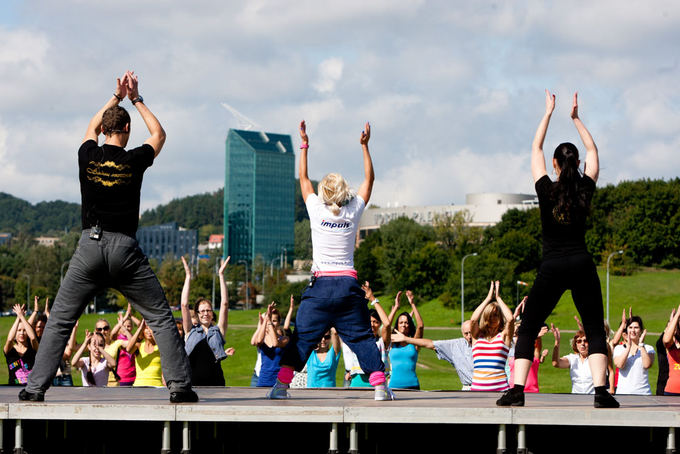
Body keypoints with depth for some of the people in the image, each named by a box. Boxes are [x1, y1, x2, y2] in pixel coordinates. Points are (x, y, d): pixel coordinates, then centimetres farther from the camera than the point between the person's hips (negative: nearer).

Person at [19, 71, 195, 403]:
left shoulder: (87, 157, 3)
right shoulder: (134, 161, -1)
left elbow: (91, 128, 28)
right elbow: (159, 135, 20)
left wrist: (116, 97, 32)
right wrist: (136, 99, 25)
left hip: (89, 246, 2)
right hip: (125, 249, -1)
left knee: (59, 321, 8)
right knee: (161, 318, 6)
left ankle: (35, 387, 2)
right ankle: (180, 385, -1)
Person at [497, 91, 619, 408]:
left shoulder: (546, 191, 0)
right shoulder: (585, 190, 3)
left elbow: (535, 149, 13)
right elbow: (593, 152, 20)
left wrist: (548, 113, 21)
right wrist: (576, 118, 24)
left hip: (552, 267, -1)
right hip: (582, 264, 1)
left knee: (527, 329, 7)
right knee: (595, 330, 5)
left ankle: (517, 391, -7)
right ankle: (601, 392, -12)